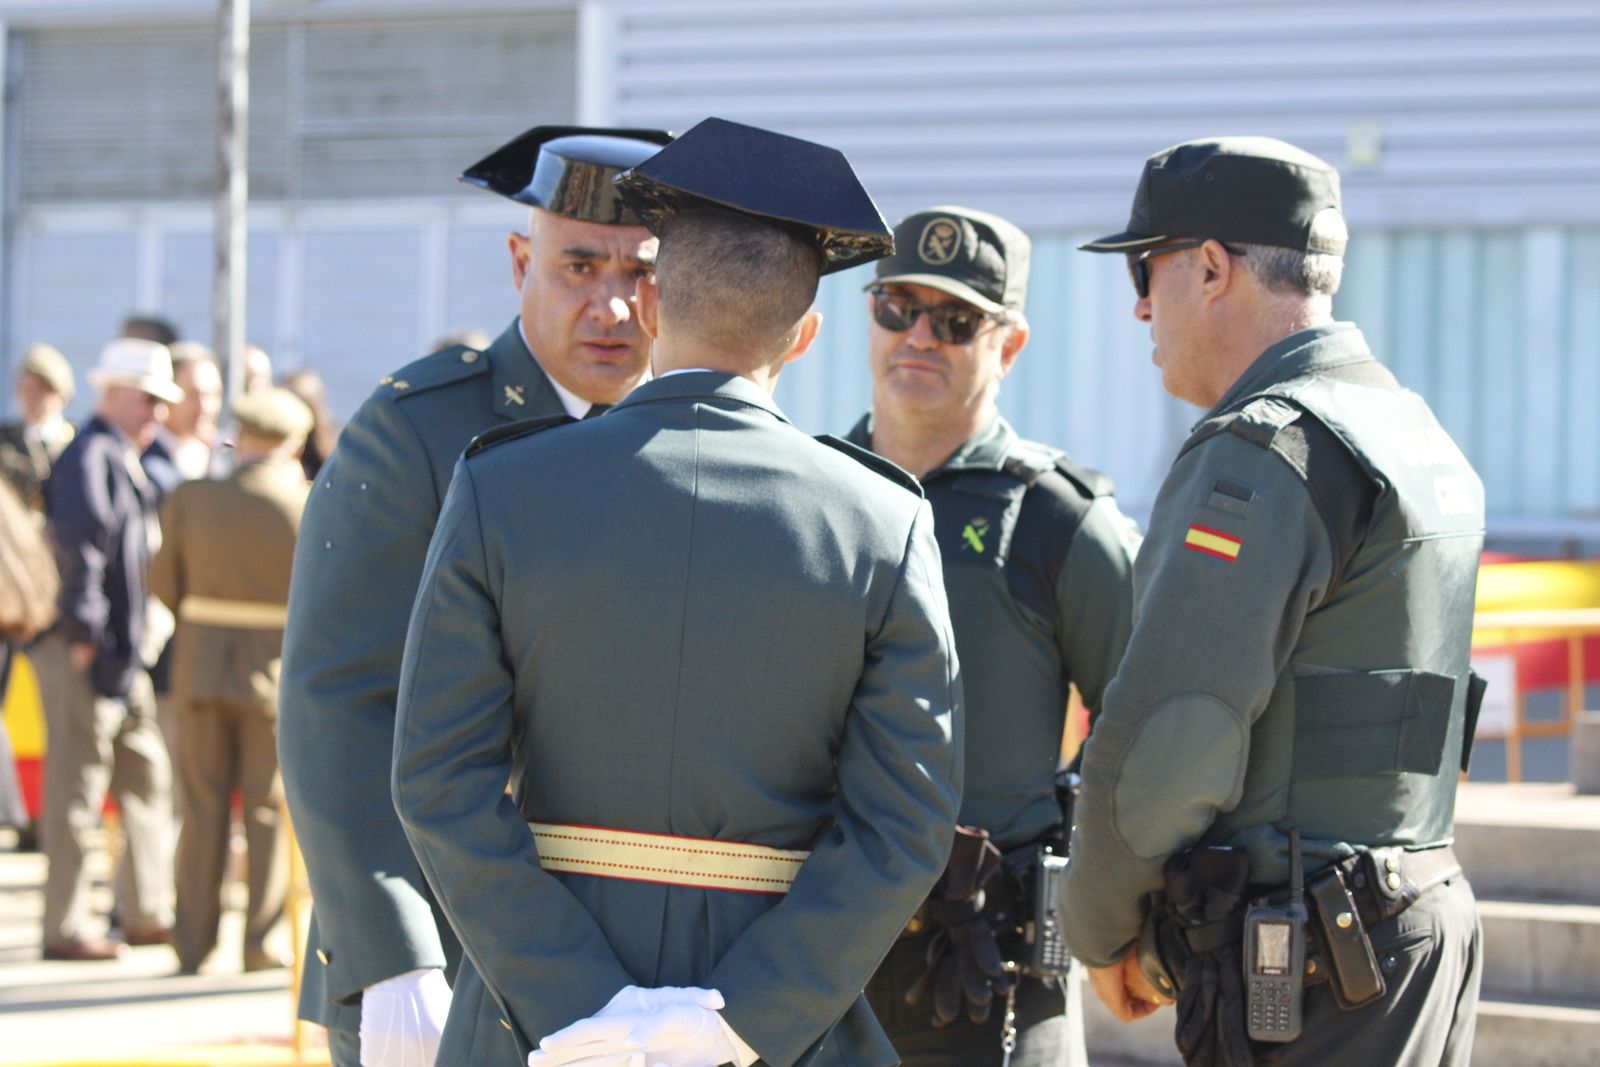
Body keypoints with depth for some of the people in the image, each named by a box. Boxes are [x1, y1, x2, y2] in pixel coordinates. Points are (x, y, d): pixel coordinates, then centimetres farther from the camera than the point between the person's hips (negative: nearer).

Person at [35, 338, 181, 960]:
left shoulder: (126, 460, 19)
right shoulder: (92, 454, -13)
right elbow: (82, 530, -27)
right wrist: (84, 628, -26)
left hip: (119, 652, 10)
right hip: (82, 651, -10)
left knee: (146, 771, 15)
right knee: (77, 788, -6)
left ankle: (147, 913, 22)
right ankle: (64, 928, -1)